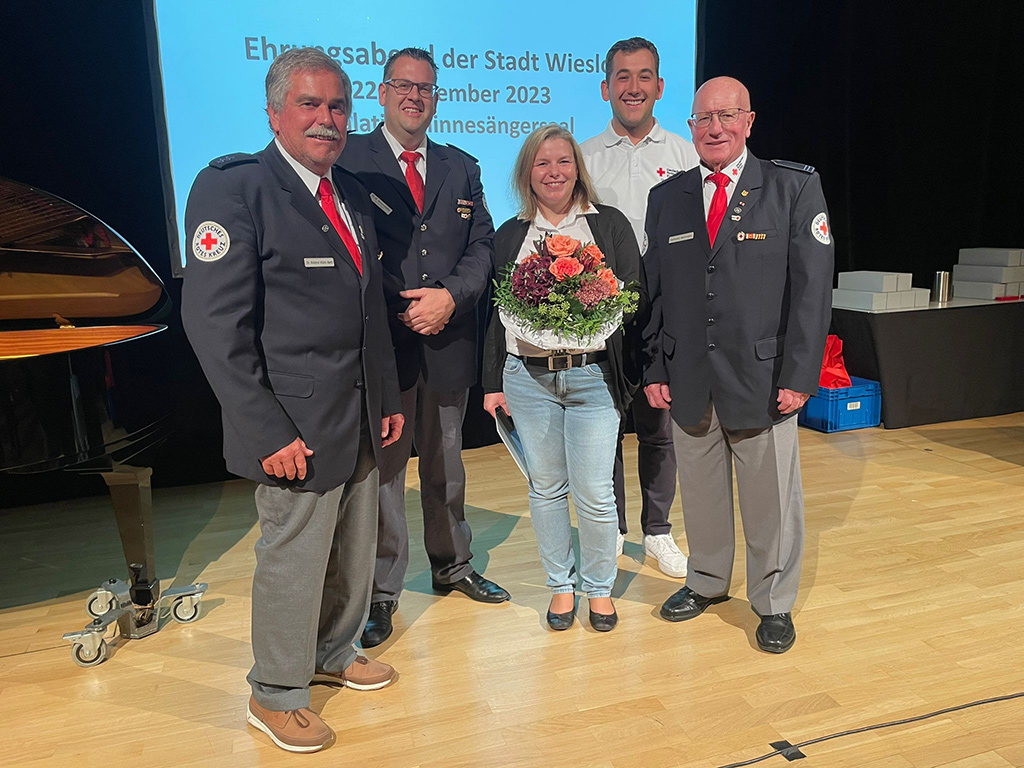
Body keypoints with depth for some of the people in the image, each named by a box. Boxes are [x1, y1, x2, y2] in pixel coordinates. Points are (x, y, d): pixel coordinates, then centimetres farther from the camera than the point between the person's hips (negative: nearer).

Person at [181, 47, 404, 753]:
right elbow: (216, 324, -17)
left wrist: (389, 398, 13)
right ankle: (276, 694, 31)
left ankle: (335, 653, 44)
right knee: (293, 561, 7)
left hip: (363, 418, 7)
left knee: (355, 552, 19)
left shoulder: (352, 194, 12)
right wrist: (268, 432, -19)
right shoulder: (233, 187, -12)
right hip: (298, 425, -7)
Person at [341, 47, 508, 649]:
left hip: (449, 342, 4)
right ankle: (382, 592, 20)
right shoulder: (350, 158, -1)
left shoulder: (462, 167, 12)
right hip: (381, 344, -4)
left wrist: (451, 296, -12)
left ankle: (453, 566, 37)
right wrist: (397, 311, -15)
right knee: (382, 468, 4)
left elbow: (482, 245, 6)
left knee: (446, 463, 18)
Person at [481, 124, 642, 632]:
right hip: (528, 377, 2)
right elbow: (496, 312, 11)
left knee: (593, 492, 0)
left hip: (593, 376, -2)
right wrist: (492, 383, 7)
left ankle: (600, 587, 23)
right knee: (545, 488, 10)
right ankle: (560, 585, 28)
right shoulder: (509, 235, 11)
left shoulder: (609, 224, 6)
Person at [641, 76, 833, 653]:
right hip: (688, 380, 3)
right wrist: (654, 368, 3)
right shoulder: (666, 198, 9)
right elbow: (653, 291, 9)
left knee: (772, 497, 8)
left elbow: (812, 288, -5)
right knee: (701, 492, 15)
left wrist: (800, 375, -10)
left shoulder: (795, 188, 0)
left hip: (763, 378, -2)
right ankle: (707, 582, 38)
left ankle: (774, 603, 29)